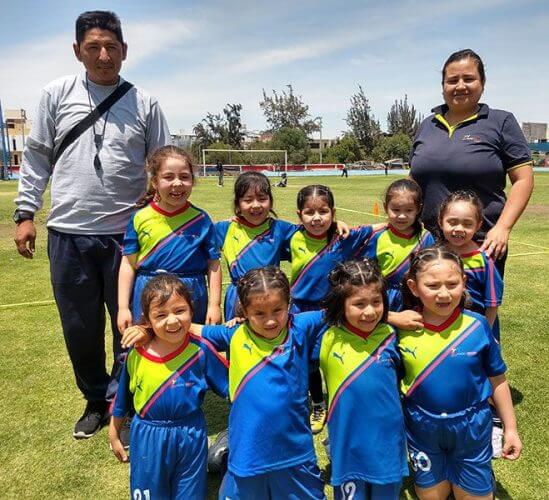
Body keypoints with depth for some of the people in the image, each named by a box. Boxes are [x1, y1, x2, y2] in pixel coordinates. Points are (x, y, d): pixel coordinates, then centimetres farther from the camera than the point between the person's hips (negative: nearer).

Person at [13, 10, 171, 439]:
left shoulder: (144, 103, 5)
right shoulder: (57, 94, 6)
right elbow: (37, 158, 9)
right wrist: (25, 213, 3)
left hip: (127, 234, -1)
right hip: (68, 234, 1)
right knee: (80, 329, 11)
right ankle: (97, 401, 33)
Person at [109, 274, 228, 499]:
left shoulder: (201, 350, -18)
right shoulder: (135, 356, -13)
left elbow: (231, 383, -6)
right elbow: (122, 400, 3)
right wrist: (114, 435, 13)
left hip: (191, 435, 0)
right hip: (148, 437, 1)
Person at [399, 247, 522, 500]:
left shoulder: (477, 325, -16)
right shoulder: (403, 328, -15)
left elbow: (497, 380, -3)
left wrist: (510, 428, 3)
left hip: (471, 426, 0)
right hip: (422, 428, 1)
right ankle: (440, 472, 46)